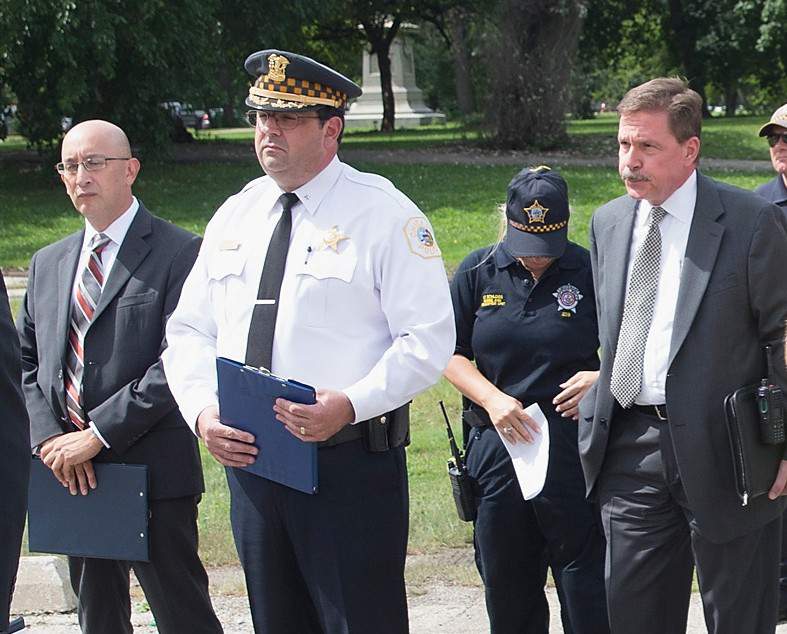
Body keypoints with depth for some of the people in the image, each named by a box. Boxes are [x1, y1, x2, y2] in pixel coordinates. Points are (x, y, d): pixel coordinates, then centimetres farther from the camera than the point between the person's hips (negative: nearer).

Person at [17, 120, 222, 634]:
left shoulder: (179, 253, -6)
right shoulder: (49, 263, 15)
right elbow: (26, 361, 13)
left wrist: (98, 434, -17)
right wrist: (50, 437, -4)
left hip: (153, 472, -6)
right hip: (71, 474, 6)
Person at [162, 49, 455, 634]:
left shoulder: (383, 214, -5)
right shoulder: (235, 216, 12)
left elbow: (428, 339, -11)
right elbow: (189, 330, 14)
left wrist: (352, 405, -24)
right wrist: (202, 412, -5)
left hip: (350, 464, -6)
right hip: (245, 459, 6)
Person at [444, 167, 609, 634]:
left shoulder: (591, 272, -1)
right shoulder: (478, 272, 5)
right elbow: (450, 353, 5)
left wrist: (604, 378, -15)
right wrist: (493, 399, -11)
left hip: (575, 450, -3)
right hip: (497, 446, 3)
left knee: (588, 594, -3)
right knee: (507, 587, 12)